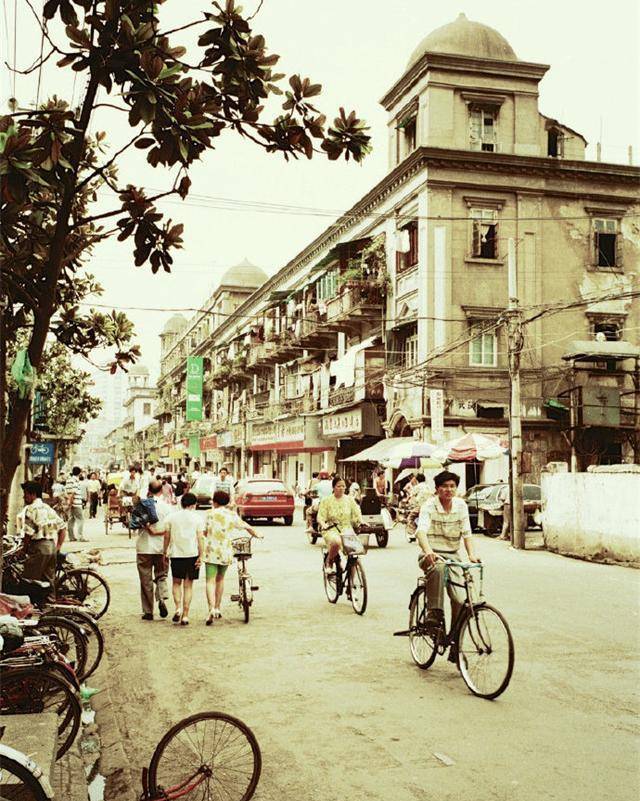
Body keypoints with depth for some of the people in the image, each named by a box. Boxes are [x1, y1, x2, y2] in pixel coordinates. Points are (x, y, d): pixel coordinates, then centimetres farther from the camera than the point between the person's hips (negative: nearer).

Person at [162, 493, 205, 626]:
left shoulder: (170, 517, 4)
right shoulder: (197, 518, 0)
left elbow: (167, 536, 5)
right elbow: (200, 538, -6)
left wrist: (165, 552, 14)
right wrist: (200, 556, -5)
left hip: (176, 554, 1)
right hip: (192, 554, -1)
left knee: (176, 583, 16)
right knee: (188, 585, 6)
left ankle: (178, 608, -5)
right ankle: (185, 615, 4)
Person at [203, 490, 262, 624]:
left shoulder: (211, 513, -2)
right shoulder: (232, 515, 5)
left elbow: (205, 532, -3)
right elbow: (247, 527, 12)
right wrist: (256, 535, 30)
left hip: (211, 551, -3)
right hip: (226, 551, 3)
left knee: (210, 581, -4)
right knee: (220, 578, 21)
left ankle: (212, 609, -21)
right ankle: (217, 608, 26)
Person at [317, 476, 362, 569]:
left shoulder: (349, 499, 12)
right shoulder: (326, 500, 4)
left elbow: (357, 513, 6)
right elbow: (320, 517, -3)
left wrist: (361, 522, -14)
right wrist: (324, 524, -24)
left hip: (346, 529, 3)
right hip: (331, 530, -3)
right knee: (336, 542, -36)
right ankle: (329, 561, -7)